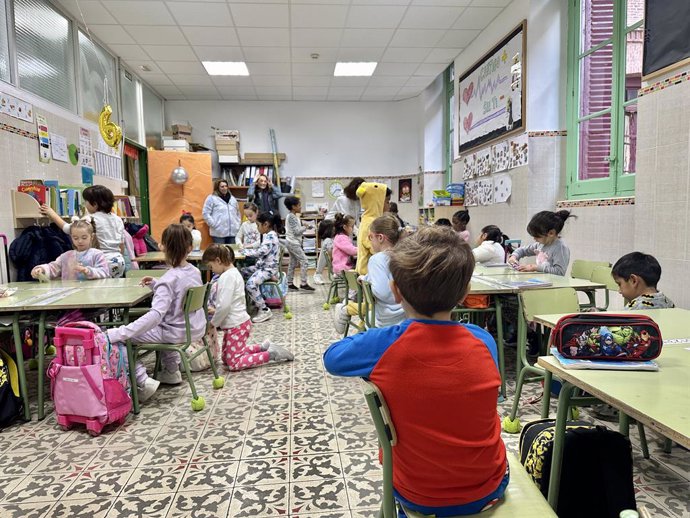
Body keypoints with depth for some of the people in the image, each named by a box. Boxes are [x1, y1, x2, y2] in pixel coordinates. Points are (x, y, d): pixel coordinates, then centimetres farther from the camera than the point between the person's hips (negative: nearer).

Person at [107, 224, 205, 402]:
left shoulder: (169, 279, -23)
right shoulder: (195, 271, -1)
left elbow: (156, 314, -36)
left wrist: (120, 333, -38)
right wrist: (155, 284, 8)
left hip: (178, 333, -7)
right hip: (196, 328, 8)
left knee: (119, 338, -3)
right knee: (164, 325, 39)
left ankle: (143, 381, -11)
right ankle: (171, 371, 33)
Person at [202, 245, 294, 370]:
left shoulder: (227, 276, -20)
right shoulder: (233, 272, 12)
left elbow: (224, 305, -26)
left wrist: (213, 323, -12)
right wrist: (215, 310, 8)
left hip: (236, 326, -10)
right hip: (236, 323, 10)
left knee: (234, 364, -4)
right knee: (227, 358, 18)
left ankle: (271, 354, -2)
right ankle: (263, 347, 19)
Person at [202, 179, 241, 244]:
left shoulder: (232, 198, 17)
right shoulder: (211, 198, 0)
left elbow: (237, 213, 24)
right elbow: (205, 213, -4)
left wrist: (238, 224, 12)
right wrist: (213, 224, -10)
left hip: (233, 232, 5)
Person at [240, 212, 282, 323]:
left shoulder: (270, 236, -17)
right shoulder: (268, 235, 14)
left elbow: (260, 252, -27)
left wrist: (245, 251, -15)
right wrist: (247, 250, 8)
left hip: (269, 268, -11)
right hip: (262, 266, 11)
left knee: (251, 283, -29)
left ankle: (264, 310, -16)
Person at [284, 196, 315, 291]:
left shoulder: (291, 216, 14)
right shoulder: (292, 217, -16)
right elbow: (297, 231, -20)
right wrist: (305, 227, -8)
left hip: (291, 243, 10)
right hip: (294, 243, -10)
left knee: (293, 263, 13)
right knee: (304, 261, -10)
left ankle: (289, 283, 17)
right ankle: (303, 283, -9)